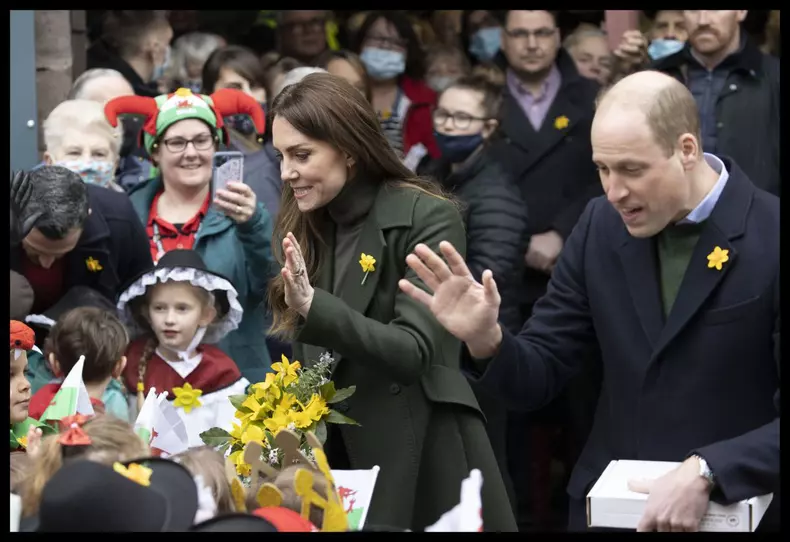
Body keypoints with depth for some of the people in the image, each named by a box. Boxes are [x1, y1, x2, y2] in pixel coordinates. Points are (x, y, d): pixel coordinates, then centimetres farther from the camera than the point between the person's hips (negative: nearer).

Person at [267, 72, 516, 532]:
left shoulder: (427, 218, -11)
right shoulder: (306, 228, 9)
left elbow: (413, 352, -20)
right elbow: (310, 357, 11)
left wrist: (313, 306, -29)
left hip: (417, 457, -6)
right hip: (332, 454, 6)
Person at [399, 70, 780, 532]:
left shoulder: (772, 239, -15)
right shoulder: (603, 225, 1)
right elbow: (537, 380, 2)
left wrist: (705, 474, -30)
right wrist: (485, 338, -16)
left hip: (734, 510, -4)